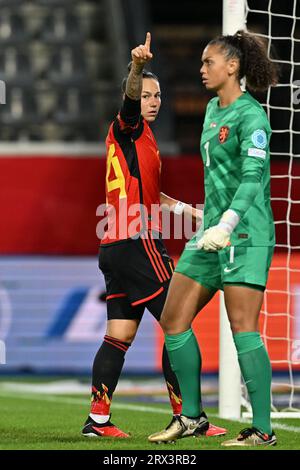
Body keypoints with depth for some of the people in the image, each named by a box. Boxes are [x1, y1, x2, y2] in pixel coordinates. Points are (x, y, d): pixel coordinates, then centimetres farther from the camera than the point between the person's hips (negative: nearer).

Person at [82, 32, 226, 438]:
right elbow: (130, 100, -28)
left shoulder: (139, 136, 22)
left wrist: (186, 208, 34)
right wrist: (136, 67, -47)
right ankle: (188, 417, -7)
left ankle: (98, 419, 6)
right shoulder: (129, 128, -5)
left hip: (117, 248, 9)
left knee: (120, 335, 7)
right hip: (138, 244, -9)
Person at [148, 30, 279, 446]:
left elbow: (253, 176, -23)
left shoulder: (251, 116, -12)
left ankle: (263, 430, -9)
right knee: (174, 321, 8)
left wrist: (227, 225, -33)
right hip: (213, 231, 9)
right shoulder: (213, 109, 15)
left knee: (243, 329, -13)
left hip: (245, 235, -9)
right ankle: (190, 416, 18)